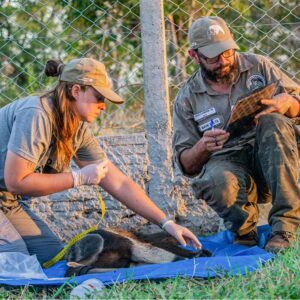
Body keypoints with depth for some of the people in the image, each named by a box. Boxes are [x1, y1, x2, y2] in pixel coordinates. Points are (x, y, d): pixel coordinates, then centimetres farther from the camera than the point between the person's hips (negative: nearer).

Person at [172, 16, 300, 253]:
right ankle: (244, 229, -5)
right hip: (228, 163, -2)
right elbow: (186, 165, 7)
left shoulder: (258, 66, 9)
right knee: (215, 183, -38)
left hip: (271, 160, 2)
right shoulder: (188, 98, 7)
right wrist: (202, 147, -17)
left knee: (274, 122, -32)